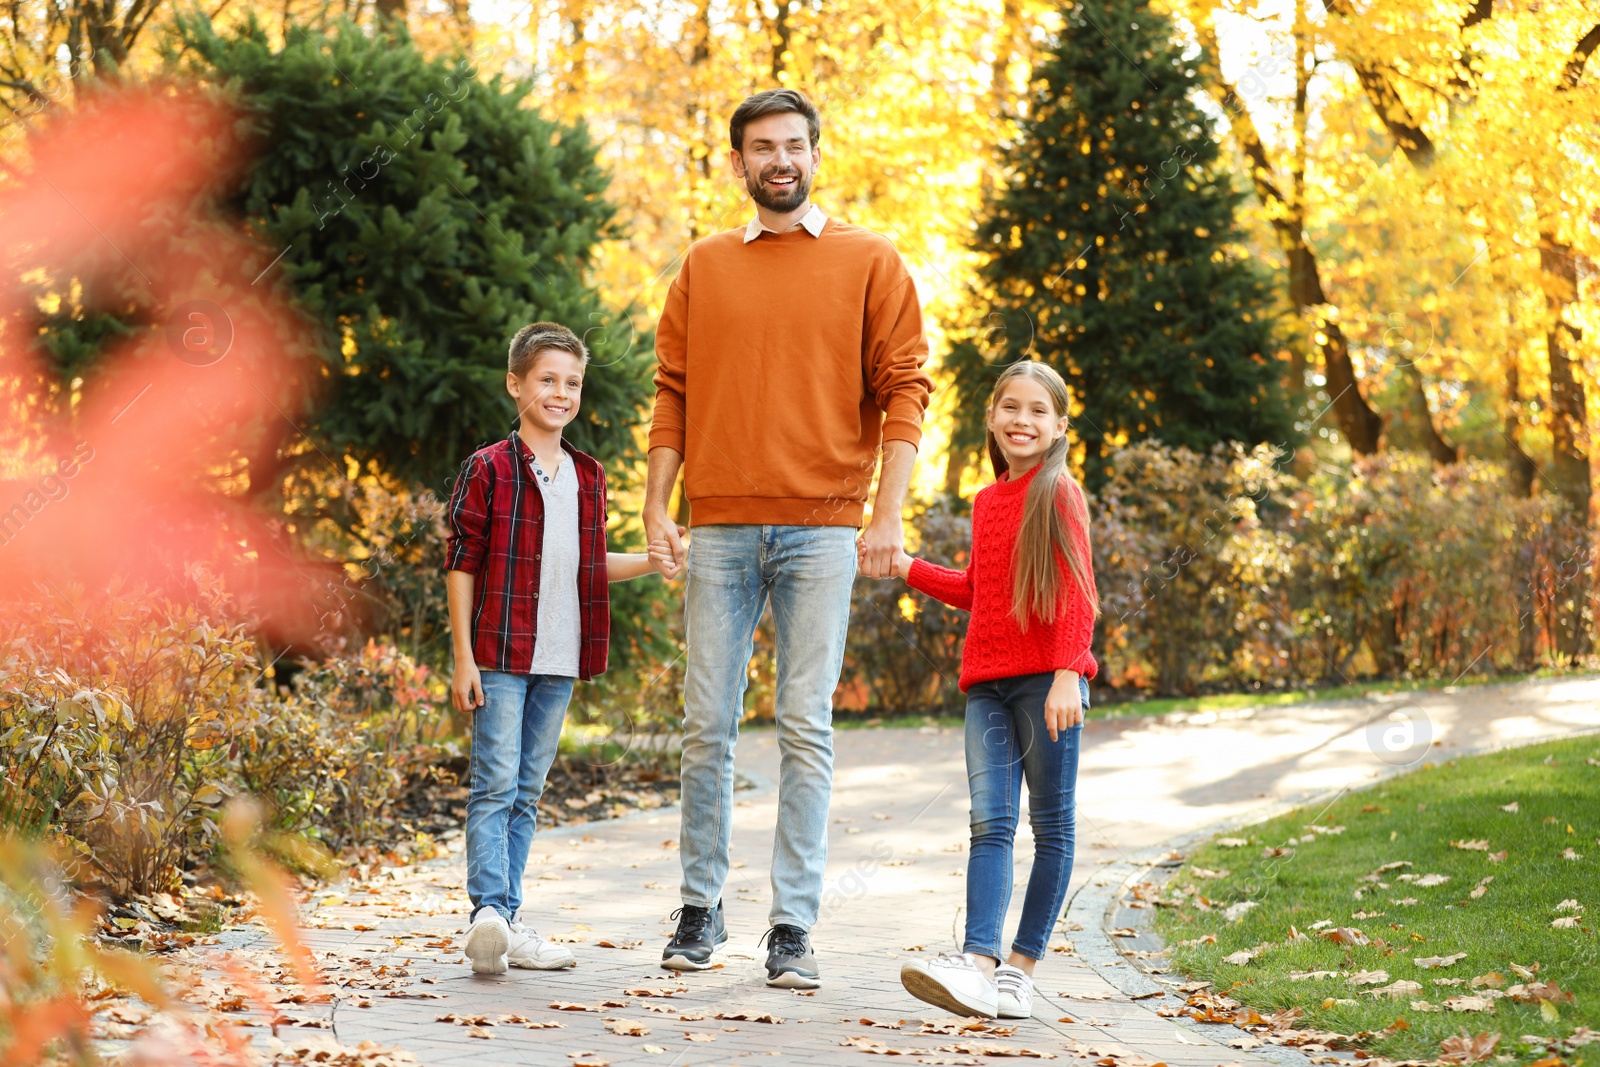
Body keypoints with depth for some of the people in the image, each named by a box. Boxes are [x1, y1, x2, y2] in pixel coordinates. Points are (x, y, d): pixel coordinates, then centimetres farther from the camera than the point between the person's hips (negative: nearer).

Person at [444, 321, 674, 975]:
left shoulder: (588, 478, 14)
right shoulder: (488, 470, -4)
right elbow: (461, 563, -5)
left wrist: (658, 560, 10)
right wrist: (463, 658, -9)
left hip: (558, 661, 6)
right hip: (500, 655, -6)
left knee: (527, 793, 8)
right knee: (495, 784, -11)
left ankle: (506, 924, 11)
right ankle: (488, 913, -16)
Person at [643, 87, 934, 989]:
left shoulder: (869, 263, 6)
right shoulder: (704, 268, 14)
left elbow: (904, 390, 2)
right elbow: (673, 396, 13)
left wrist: (889, 513, -8)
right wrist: (657, 507, 3)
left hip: (822, 527, -2)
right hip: (721, 527, 2)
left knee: (807, 729, -4)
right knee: (708, 727, 2)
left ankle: (794, 928, -1)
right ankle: (702, 908, 14)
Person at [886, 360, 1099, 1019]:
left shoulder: (1058, 494, -3)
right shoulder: (986, 502, 17)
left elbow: (1076, 594, -10)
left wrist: (1066, 676, -19)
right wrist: (909, 569, 23)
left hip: (1046, 680, -6)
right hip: (988, 682, 6)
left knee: (1050, 823, 3)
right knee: (989, 822, -5)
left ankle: (1022, 967, 5)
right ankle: (978, 961, -16)